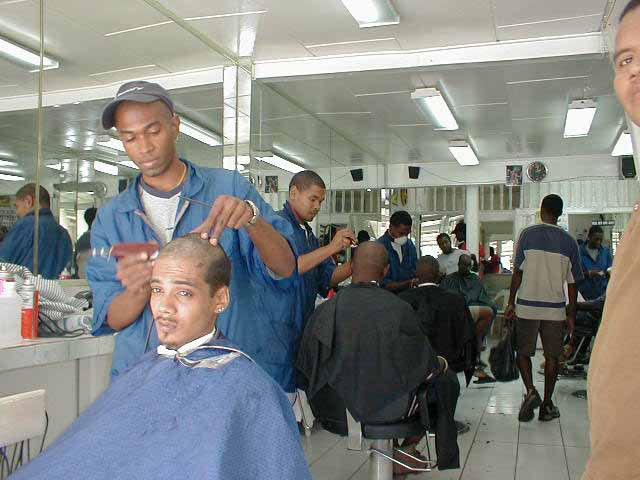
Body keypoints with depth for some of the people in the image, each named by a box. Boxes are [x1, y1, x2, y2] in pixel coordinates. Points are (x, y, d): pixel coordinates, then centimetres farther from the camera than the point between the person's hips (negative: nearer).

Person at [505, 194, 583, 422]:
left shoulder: (528, 234, -4)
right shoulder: (569, 241, 2)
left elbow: (518, 272, -6)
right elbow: (572, 283, 3)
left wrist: (511, 303, 2)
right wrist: (571, 315, 11)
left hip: (527, 306, -1)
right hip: (555, 309, 2)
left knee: (523, 352, 13)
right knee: (552, 356, 11)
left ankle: (531, 391, -6)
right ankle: (546, 405, 16)